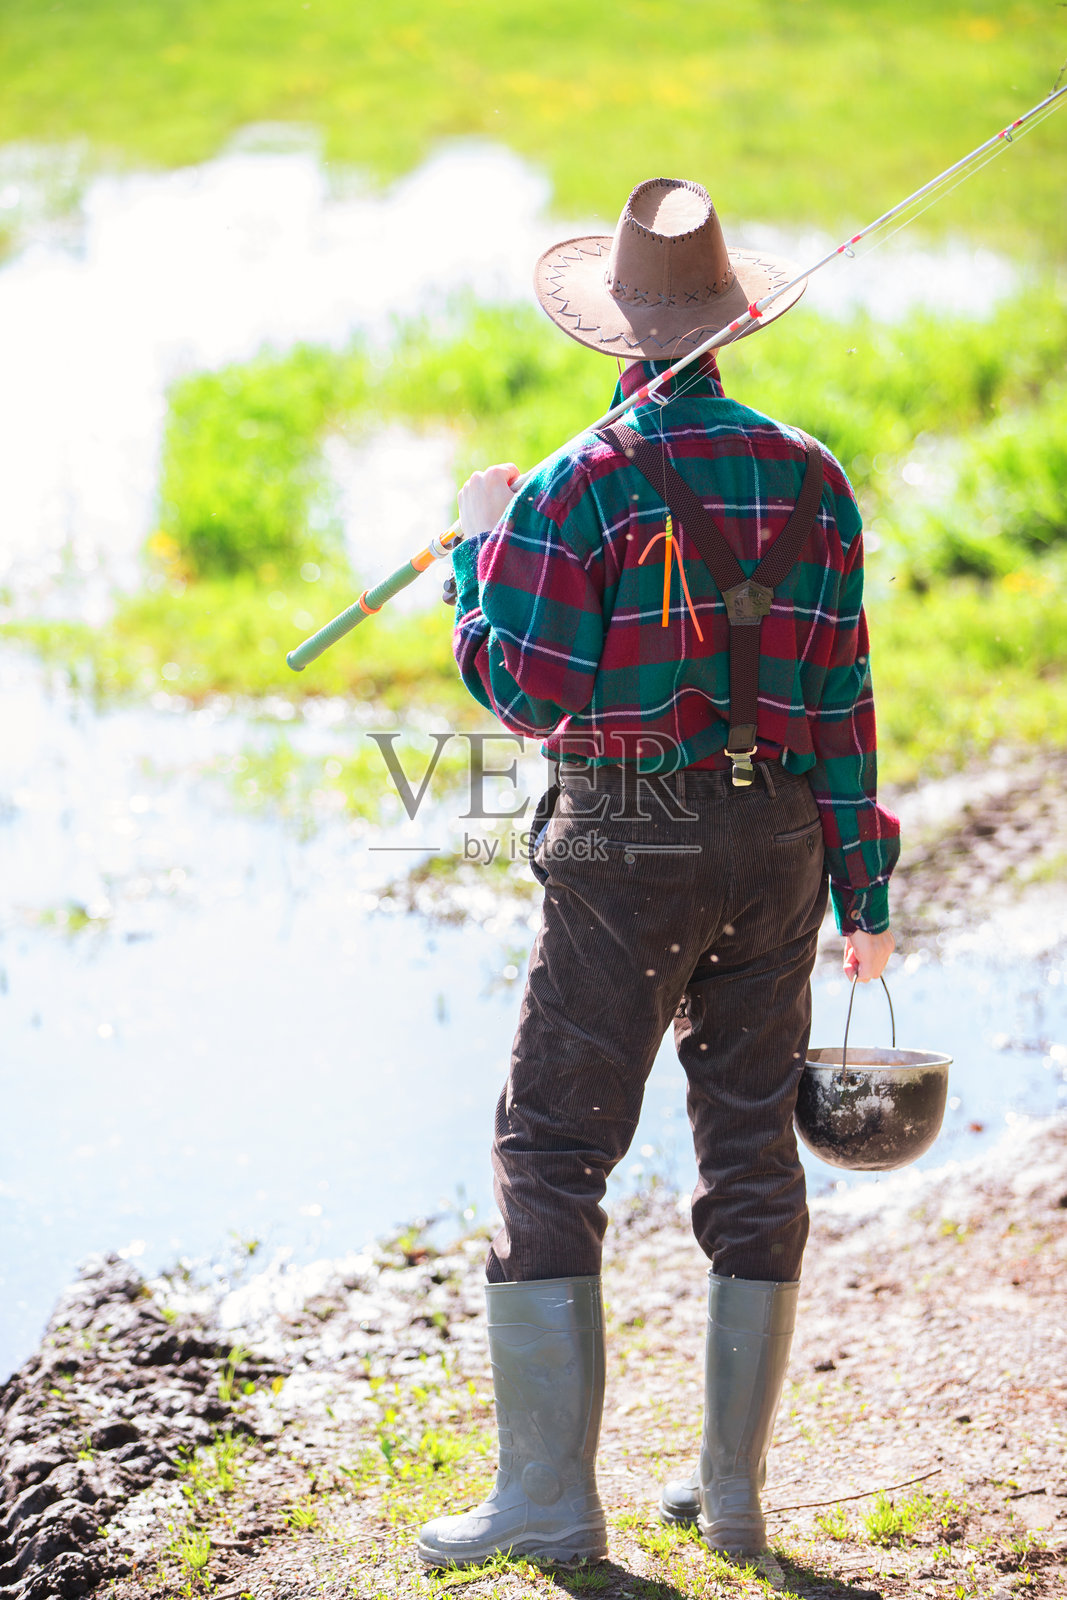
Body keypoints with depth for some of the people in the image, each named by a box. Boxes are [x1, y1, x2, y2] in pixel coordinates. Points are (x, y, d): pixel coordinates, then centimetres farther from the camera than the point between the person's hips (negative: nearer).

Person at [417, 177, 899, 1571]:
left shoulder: (578, 487, -11)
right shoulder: (811, 478, 4)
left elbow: (530, 695, -11)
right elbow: (843, 697, 5)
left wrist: (481, 555, 5)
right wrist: (864, 887, 10)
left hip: (631, 849, -5)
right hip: (778, 838, 5)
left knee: (550, 1152, 2)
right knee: (753, 1148, 11)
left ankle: (550, 1495, -1)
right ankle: (733, 1485, 15)